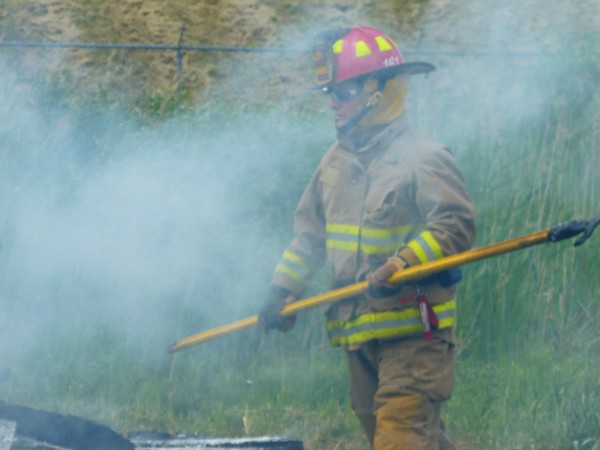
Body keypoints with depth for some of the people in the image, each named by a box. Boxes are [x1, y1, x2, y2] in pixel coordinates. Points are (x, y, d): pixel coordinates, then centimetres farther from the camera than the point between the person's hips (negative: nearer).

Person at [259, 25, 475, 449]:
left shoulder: (424, 157, -10)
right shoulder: (337, 160, 15)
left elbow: (456, 224, -19)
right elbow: (309, 234, 22)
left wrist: (401, 266, -29)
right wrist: (282, 291, 14)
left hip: (413, 331, -8)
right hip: (359, 333, 8)